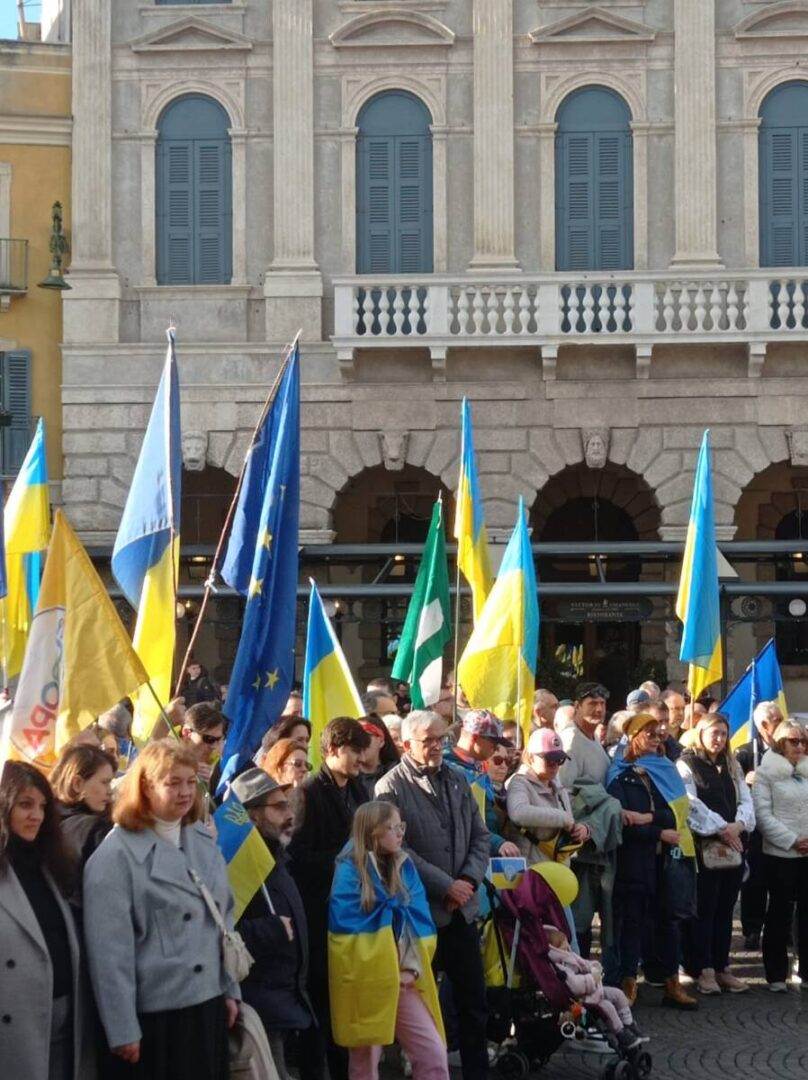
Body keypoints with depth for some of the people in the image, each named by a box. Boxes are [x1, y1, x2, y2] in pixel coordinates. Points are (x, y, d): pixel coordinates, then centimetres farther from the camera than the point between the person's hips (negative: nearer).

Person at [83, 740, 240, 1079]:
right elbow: (109, 949, -14)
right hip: (155, 1015, -6)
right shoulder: (115, 855, -12)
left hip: (209, 1003, 6)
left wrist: (230, 990, 12)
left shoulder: (204, 841, 8)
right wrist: (123, 1032, -14)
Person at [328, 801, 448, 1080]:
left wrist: (412, 969, -7)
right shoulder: (350, 871, -7)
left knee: (434, 1055, -5)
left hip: (402, 981, 5)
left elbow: (421, 921, 6)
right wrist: (381, 972, -9)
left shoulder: (404, 867, 9)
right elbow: (346, 928, -12)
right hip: (366, 982, -5)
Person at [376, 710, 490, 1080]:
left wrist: (469, 879, -4)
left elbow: (480, 835, 13)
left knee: (473, 1001, 9)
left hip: (461, 909, 5)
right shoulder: (391, 788, -8)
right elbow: (399, 850, -14)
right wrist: (446, 886, -15)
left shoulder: (458, 780, 11)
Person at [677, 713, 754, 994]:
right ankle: (703, 970, 0)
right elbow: (692, 805, -11)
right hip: (704, 847, -6)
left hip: (733, 846, 6)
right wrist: (721, 829, -15)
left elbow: (745, 800, 9)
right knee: (704, 910, -3)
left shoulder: (732, 766, 18)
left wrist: (738, 825, -10)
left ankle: (721, 967, 14)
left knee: (725, 909, 9)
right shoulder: (686, 765, -2)